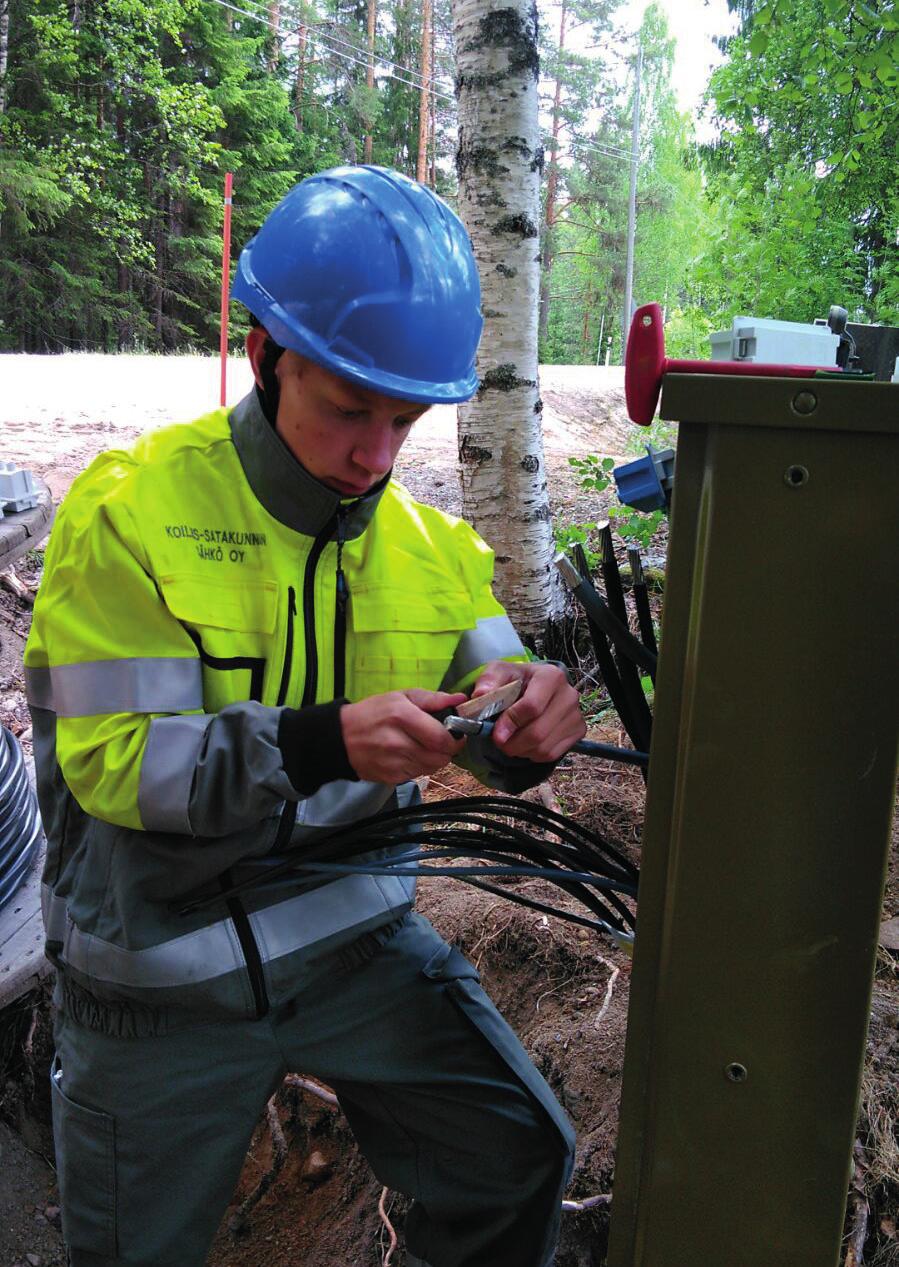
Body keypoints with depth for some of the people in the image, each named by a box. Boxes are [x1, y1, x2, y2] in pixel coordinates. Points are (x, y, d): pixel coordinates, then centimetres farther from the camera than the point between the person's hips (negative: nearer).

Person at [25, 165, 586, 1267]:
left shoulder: (429, 543, -3)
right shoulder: (131, 509, -17)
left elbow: (494, 738, -3)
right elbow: (113, 761, -22)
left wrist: (529, 718, -27)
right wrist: (319, 743, -36)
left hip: (353, 930, 3)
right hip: (160, 965, -2)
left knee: (519, 1162, 3)